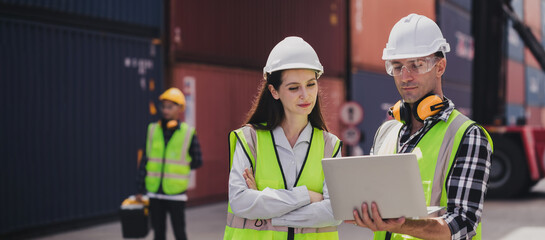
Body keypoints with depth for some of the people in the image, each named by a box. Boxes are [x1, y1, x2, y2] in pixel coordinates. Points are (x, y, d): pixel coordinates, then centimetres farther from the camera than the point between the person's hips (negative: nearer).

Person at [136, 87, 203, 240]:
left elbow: (197, 162, 5)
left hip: (176, 193, -3)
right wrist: (140, 190, 2)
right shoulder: (153, 130, 2)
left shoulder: (188, 133, -4)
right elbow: (145, 161, 4)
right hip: (155, 191, 3)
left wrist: (178, 167, -1)